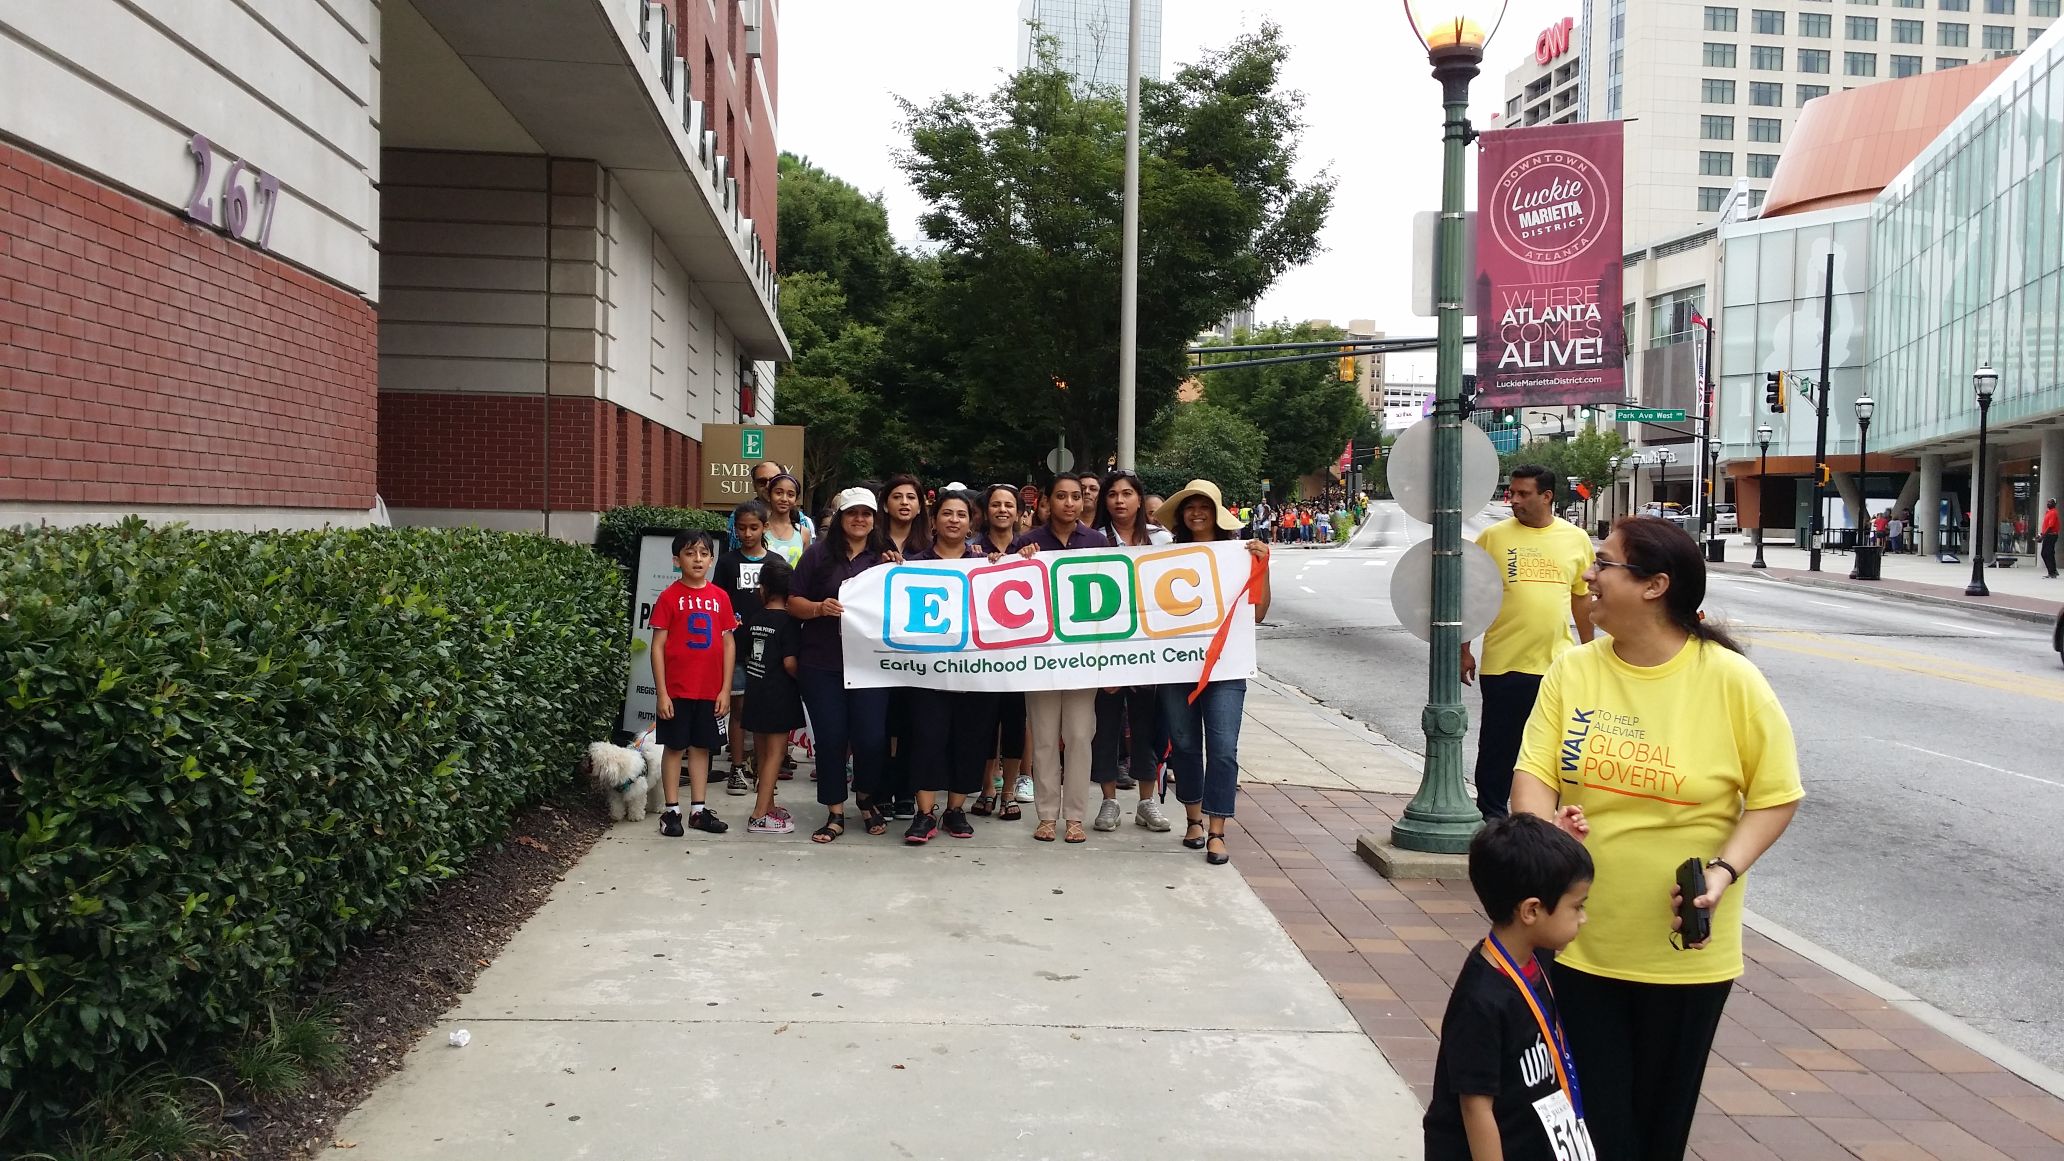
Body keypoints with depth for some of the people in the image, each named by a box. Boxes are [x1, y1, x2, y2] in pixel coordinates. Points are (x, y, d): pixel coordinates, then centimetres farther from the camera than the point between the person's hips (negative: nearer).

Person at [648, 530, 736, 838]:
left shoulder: (720, 597, 3)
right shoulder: (670, 597, -6)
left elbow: (729, 644, 6)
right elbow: (658, 646, -6)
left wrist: (726, 689, 1)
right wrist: (661, 692, -10)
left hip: (711, 691, 3)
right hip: (677, 690, -3)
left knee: (702, 747, 11)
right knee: (675, 747, 5)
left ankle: (698, 810, 19)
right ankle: (671, 811, 13)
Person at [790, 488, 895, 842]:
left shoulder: (885, 556, 9)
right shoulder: (819, 554, 5)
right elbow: (793, 603, 5)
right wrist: (820, 608, -14)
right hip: (821, 664, 0)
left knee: (872, 736, -3)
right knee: (830, 738, 2)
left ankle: (866, 798, 25)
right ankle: (835, 813, 15)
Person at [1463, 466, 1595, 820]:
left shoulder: (1576, 539, 6)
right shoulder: (1494, 536, -1)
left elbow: (1583, 597, 15)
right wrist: (1464, 650, 2)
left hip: (1558, 662, 2)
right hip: (1503, 662, -2)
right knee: (1498, 745, 6)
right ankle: (1491, 815, 20)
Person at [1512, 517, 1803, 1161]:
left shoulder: (1730, 680, -10)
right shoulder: (1572, 671, -1)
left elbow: (1776, 795, -4)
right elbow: (1533, 773, -3)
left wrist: (1725, 870, -18)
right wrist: (1541, 825, -25)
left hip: (1682, 949, -2)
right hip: (1579, 940, 2)